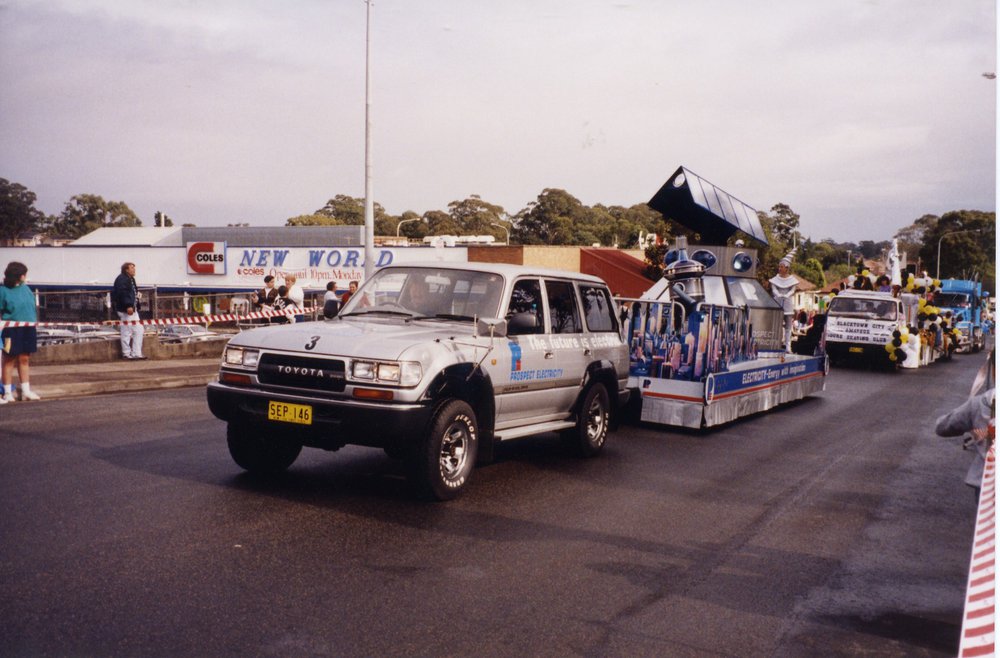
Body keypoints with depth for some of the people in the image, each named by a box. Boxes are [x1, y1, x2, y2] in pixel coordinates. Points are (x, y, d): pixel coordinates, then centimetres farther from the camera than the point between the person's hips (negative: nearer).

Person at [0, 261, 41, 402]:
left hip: (28, 329, 5)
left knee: (24, 359, 12)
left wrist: (35, 323, 11)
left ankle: (26, 391, 18)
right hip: (11, 330, -5)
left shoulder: (26, 289, 9)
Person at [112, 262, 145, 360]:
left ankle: (136, 353, 12)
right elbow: (122, 293, -22)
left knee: (138, 330, 9)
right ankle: (127, 353, 1)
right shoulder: (122, 279, -11)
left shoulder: (131, 279, 20)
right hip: (125, 309, -11)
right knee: (127, 331, -5)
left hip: (132, 308, 11)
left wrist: (135, 306, 16)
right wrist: (128, 306, -28)